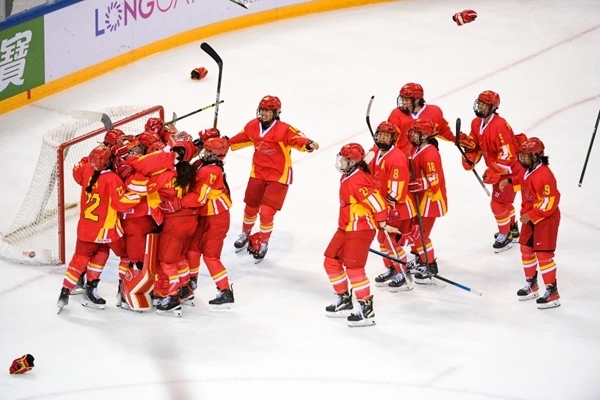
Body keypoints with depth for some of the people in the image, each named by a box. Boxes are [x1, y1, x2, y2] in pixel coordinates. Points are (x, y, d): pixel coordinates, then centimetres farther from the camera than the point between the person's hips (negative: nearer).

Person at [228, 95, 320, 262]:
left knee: (266, 212, -10)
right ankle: (245, 234, 48)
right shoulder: (252, 127, -4)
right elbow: (240, 139, 14)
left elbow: (297, 139, -34)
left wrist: (308, 144, -55)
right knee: (251, 208, 18)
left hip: (279, 176, -5)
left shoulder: (284, 129, -21)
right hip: (258, 173, 5)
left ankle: (263, 243, 15)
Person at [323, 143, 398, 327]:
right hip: (346, 228, 11)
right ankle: (344, 301, 27)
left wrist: (382, 223, -23)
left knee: (353, 268, -12)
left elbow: (376, 200, -24)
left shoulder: (358, 180, -22)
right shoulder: (346, 177, 10)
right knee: (331, 262, 14)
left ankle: (366, 310, -6)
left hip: (360, 229, -11)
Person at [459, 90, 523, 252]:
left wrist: (493, 172, -28)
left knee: (498, 203, -5)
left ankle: (504, 236, 10)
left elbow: (507, 154, -30)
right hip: (497, 170, 9)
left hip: (510, 169, -9)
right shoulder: (476, 123, -3)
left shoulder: (500, 126, -30)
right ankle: (512, 229, 43)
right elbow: (476, 145, 11)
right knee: (503, 201, 23)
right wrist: (470, 159, -6)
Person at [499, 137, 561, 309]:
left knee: (543, 254, -9)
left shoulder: (544, 175, -28)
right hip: (529, 217, 10)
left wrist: (531, 215, -26)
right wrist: (510, 181, 11)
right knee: (526, 249, 17)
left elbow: (550, 202, -28)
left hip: (546, 219, -10)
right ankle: (531, 285, 33)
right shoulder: (528, 169, 1)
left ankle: (552, 293, -3)